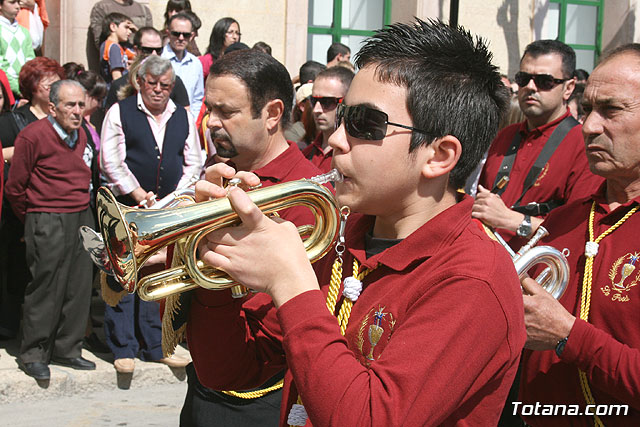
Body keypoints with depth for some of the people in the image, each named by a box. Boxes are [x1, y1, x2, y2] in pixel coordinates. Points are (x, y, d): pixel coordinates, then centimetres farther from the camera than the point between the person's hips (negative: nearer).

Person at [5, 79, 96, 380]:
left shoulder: (81, 136, 11)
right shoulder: (33, 136, -11)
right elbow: (14, 188, -5)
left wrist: (83, 212, 18)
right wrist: (33, 220, 6)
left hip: (82, 219, 7)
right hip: (48, 222, -7)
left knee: (78, 287, 9)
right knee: (45, 289, -2)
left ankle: (67, 349, 21)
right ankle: (33, 354, 11)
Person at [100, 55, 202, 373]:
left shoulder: (183, 117, 11)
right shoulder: (120, 113, 1)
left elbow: (193, 164, 13)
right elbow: (110, 161, -5)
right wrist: (138, 194, -10)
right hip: (128, 208, -3)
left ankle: (154, 347, 16)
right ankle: (123, 348, 6)